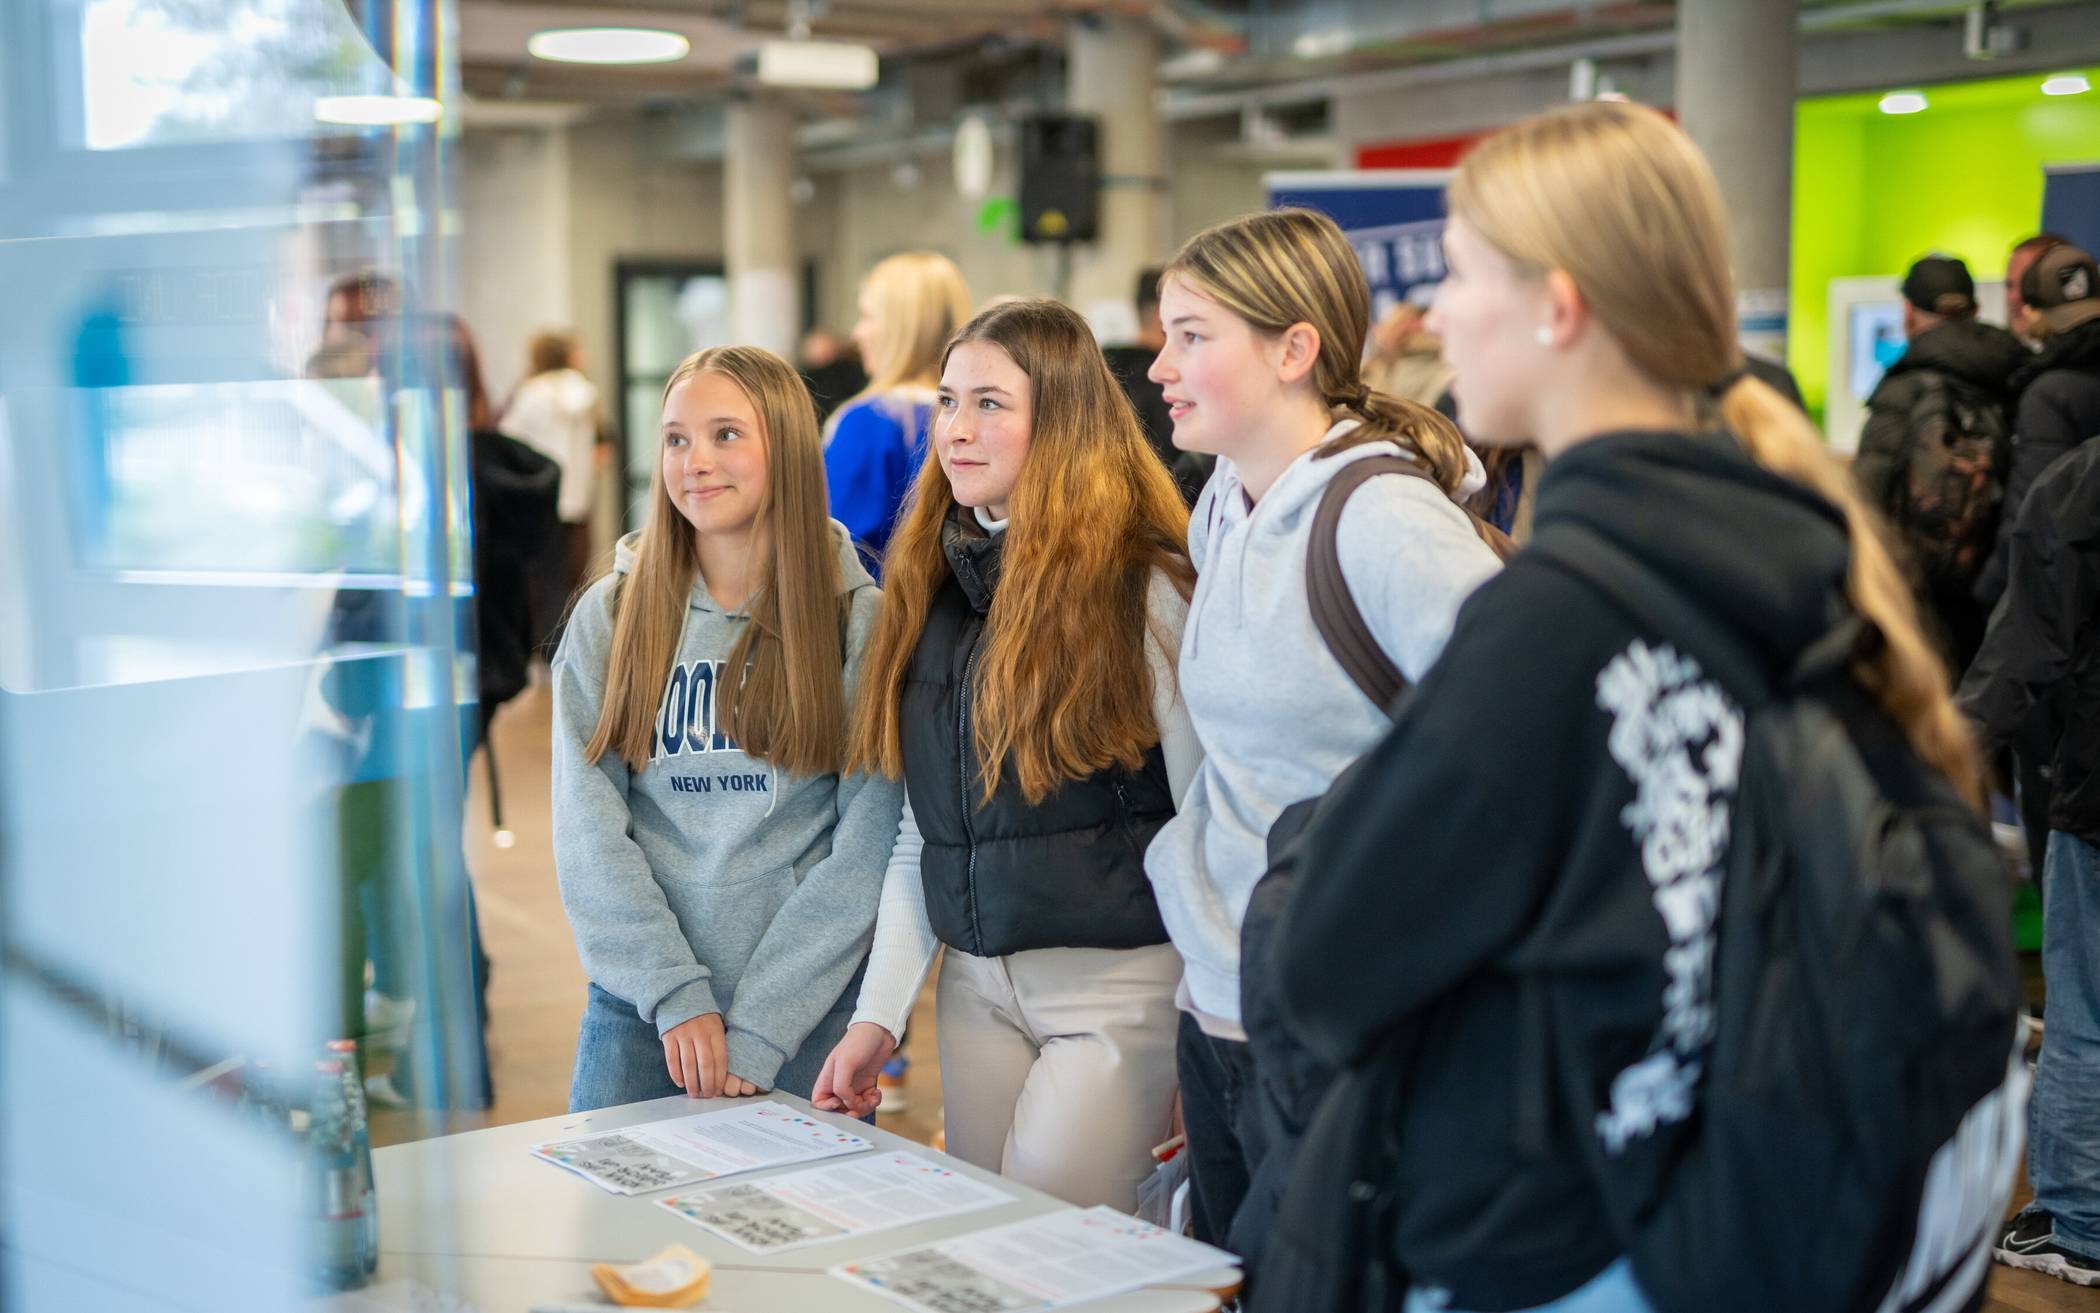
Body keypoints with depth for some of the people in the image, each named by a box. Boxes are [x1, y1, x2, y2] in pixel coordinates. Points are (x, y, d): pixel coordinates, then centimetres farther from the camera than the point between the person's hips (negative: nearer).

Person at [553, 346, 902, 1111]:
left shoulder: (859, 622, -3)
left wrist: (758, 1031, -14)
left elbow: (866, 849, -7)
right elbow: (588, 829, -2)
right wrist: (677, 994, -12)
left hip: (807, 1010, -1)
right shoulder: (609, 616, 3)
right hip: (638, 1005, 2)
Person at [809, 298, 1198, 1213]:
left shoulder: (1144, 589, -8)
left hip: (1119, 984, -6)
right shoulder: (936, 583, 10)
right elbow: (922, 829, 12)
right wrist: (878, 1014, 7)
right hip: (976, 982, 6)